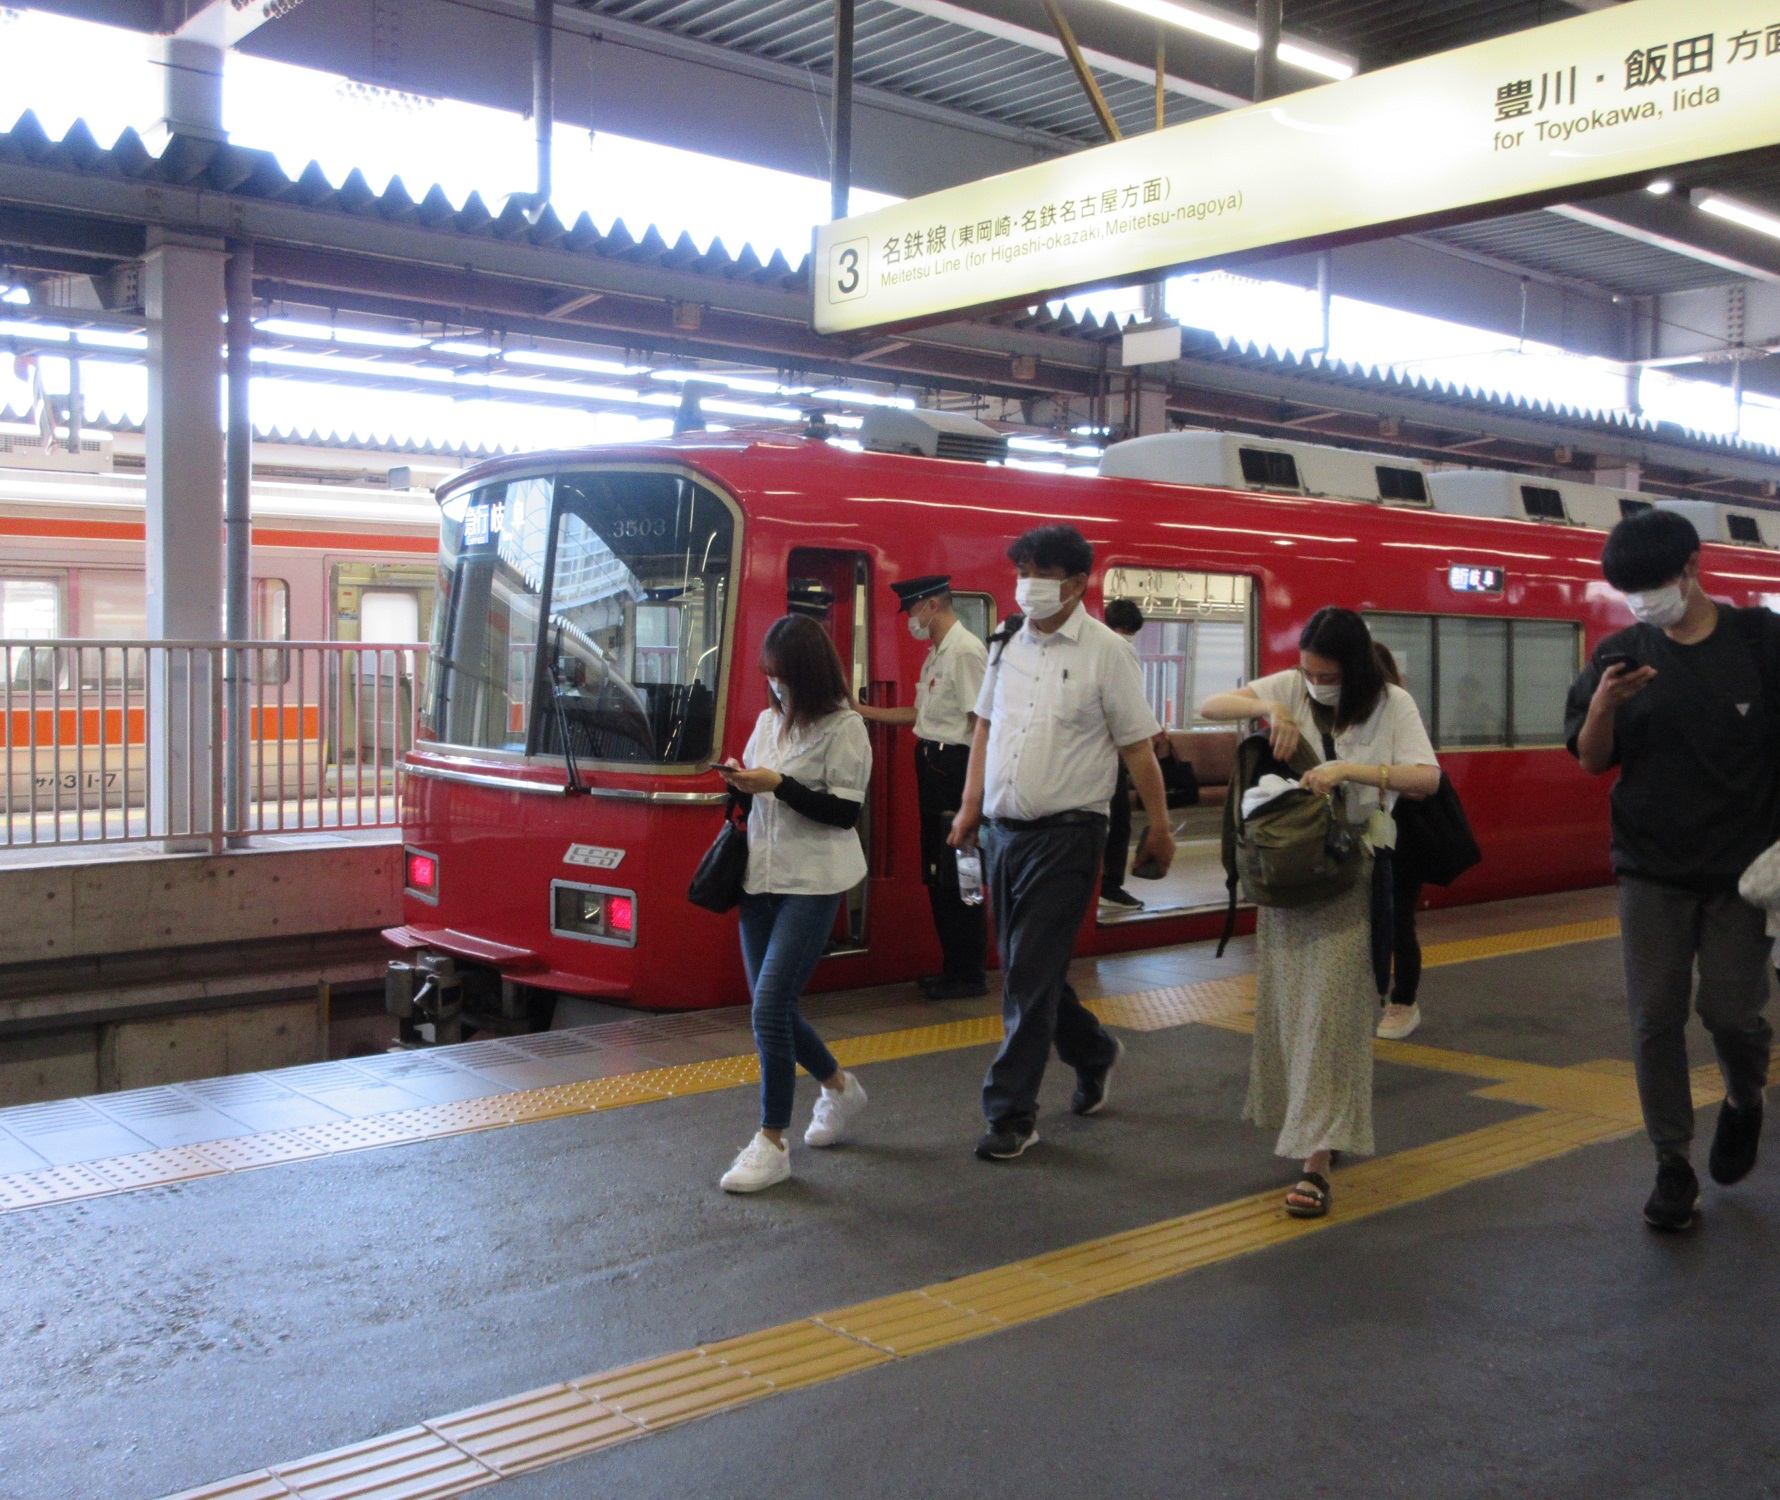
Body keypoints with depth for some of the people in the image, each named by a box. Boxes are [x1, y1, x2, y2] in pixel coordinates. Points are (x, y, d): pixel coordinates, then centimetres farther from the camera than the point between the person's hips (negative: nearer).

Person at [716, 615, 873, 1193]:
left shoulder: (844, 727, -8)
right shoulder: (767, 721, 14)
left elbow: (846, 810, -14)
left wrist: (779, 785, -20)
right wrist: (742, 782, 0)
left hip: (813, 884, -7)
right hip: (760, 877, 8)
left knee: (770, 1008, -12)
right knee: (774, 1008, 12)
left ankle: (772, 1143, 0)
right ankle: (838, 1086, 38)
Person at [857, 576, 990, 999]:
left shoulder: (965, 651, -14)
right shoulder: (936, 654, 17)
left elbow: (981, 722, -19)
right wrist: (861, 710, 23)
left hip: (955, 768, -10)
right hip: (932, 768, 10)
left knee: (956, 876, -4)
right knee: (937, 874, 14)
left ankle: (969, 975, 5)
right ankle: (954, 967, 24)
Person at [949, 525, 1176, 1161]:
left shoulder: (1105, 651, -8)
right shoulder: (1008, 641, 9)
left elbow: (1136, 746, -5)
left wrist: (1159, 826, -3)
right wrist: (970, 806, 11)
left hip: (1066, 834, -6)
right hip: (1003, 829, 6)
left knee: (1030, 976, -6)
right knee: (1028, 969, 16)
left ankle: (1011, 1112, 4)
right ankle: (1092, 1054, 40)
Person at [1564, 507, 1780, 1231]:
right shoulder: (1620, 656, 1)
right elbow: (1592, 761, 3)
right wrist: (1602, 704, -17)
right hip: (1651, 871, 2)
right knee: (1655, 1019, 1)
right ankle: (1673, 1166, 14)